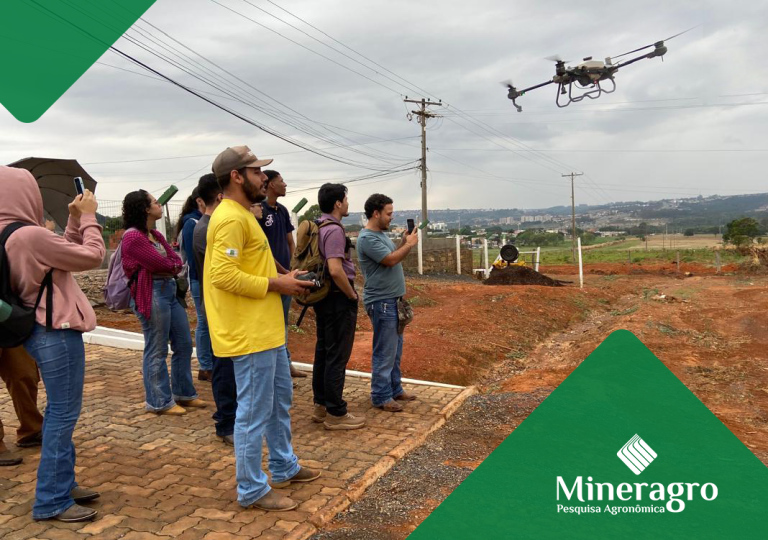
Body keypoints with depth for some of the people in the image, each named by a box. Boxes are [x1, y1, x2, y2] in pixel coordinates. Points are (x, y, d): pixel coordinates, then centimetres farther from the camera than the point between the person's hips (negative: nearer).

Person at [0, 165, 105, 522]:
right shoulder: (31, 235, -22)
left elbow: (64, 253, 16)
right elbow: (92, 256, -17)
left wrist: (75, 221, 9)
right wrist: (88, 217, -6)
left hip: (45, 330, 10)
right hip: (56, 332, -10)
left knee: (60, 412, 18)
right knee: (64, 414, -2)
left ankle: (62, 484, 29)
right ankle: (51, 502, 8)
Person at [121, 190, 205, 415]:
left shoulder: (155, 234, 15)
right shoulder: (133, 237, -12)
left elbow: (176, 261, 7)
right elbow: (161, 264, -15)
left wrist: (169, 265, -13)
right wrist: (173, 265, 4)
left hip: (170, 290, 9)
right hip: (152, 294, -9)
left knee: (184, 344, 13)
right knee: (157, 351, 1)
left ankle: (183, 393, 27)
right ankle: (160, 401, 14)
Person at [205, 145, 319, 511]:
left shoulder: (241, 216, 16)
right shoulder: (231, 219, -18)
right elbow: (223, 275, -26)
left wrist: (281, 279, 8)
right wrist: (276, 284, -18)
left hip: (266, 329, 11)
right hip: (249, 333, -11)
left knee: (280, 400, 21)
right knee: (254, 412, 1)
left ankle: (284, 468, 37)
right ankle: (252, 490, 16)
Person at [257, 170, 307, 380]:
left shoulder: (283, 210, 12)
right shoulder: (259, 210, -13)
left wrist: (292, 268, 4)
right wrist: (283, 271, -10)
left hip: (286, 275, 8)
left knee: (283, 322, 16)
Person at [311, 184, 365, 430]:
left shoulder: (318, 226, 11)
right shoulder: (334, 229, -19)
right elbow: (335, 270, -30)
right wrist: (352, 295, -15)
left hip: (323, 296, 10)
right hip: (338, 299, -10)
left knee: (323, 352, 15)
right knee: (337, 356, -2)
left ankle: (321, 405, 26)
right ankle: (336, 414, 7)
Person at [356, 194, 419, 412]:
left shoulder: (381, 234, 13)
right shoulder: (367, 238, -18)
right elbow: (391, 260, -22)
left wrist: (404, 242, 5)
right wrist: (410, 245, -11)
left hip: (392, 300, 10)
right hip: (382, 303, -10)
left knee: (395, 349, 17)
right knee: (384, 352, -3)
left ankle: (395, 389, 29)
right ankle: (381, 397, 8)